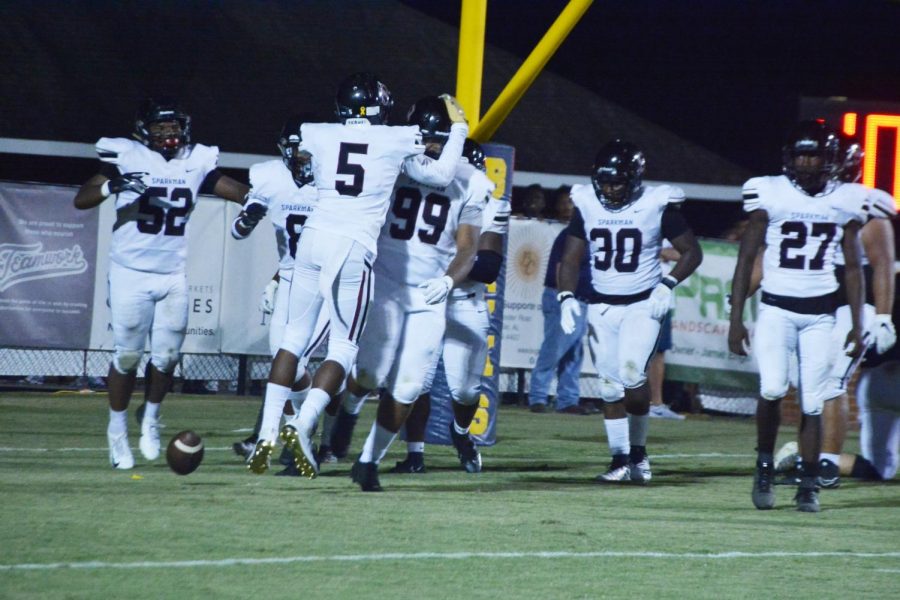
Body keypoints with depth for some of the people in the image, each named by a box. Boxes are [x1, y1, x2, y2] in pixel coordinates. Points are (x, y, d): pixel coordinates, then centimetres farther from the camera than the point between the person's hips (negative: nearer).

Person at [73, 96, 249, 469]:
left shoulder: (195, 163, 4)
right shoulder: (127, 158, -8)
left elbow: (243, 193, 9)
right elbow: (81, 200, -14)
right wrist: (112, 186, -32)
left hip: (173, 275, 3)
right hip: (131, 273, -3)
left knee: (167, 355, 2)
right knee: (128, 355, -1)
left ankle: (151, 418, 27)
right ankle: (117, 431, 15)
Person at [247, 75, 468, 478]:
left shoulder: (317, 136, 9)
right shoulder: (399, 141, 3)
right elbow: (440, 176, 18)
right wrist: (458, 129, 31)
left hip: (314, 237, 3)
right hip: (353, 248, -3)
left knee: (295, 336, 12)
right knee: (344, 346, 4)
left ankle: (267, 434, 4)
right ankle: (302, 426, -17)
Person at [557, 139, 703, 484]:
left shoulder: (657, 206, -9)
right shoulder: (587, 206, 0)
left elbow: (692, 252, -1)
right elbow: (571, 259, 4)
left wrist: (667, 285, -14)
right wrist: (567, 297, -12)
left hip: (643, 304, -4)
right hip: (601, 306, 4)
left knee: (632, 373, -20)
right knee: (610, 386, 3)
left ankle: (638, 449, -2)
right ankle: (620, 460, 13)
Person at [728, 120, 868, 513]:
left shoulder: (844, 202, 4)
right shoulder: (769, 194, -3)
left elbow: (852, 268, 11)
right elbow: (747, 257, 1)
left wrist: (857, 326, 7)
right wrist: (736, 318, -3)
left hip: (820, 313, 2)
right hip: (776, 308, -2)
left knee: (812, 403, 1)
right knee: (773, 388, -20)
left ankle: (808, 485, 12)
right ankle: (765, 465, 1)